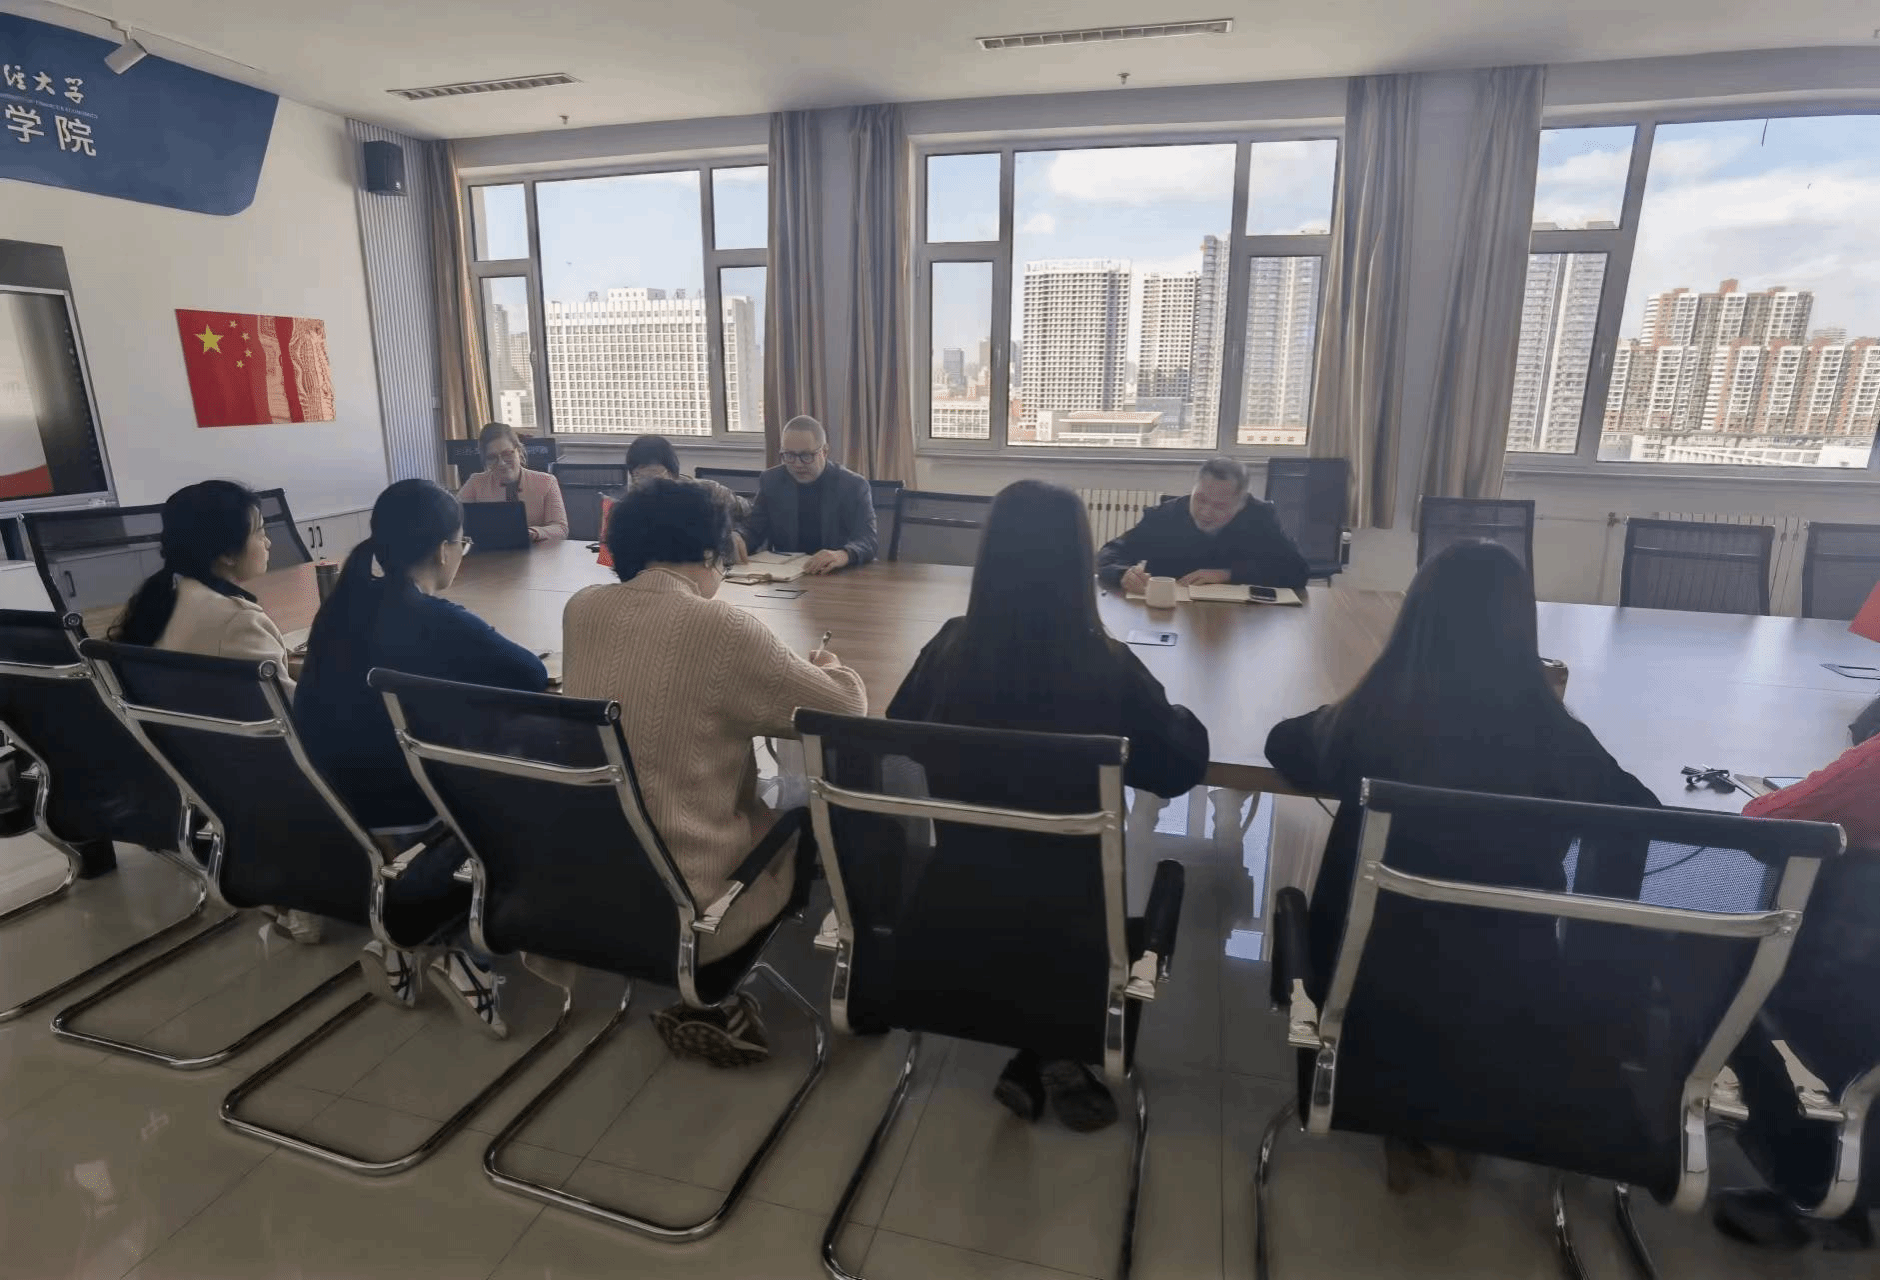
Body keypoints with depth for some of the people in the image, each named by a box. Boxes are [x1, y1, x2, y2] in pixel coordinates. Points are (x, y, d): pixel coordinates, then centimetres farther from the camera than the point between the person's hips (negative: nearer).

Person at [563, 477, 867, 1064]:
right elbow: (846, 710, -12)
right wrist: (831, 668, 10)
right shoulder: (718, 627, -20)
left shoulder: (580, 609, -1)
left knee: (758, 806, 25)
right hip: (683, 908, -6)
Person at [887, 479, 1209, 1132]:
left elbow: (898, 726, 8)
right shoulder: (1107, 668, -20)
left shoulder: (951, 646, -12)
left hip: (955, 898, 3)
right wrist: (1177, 716, 16)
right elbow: (1182, 767, -3)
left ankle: (1034, 1060, 24)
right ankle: (1055, 1056, 21)